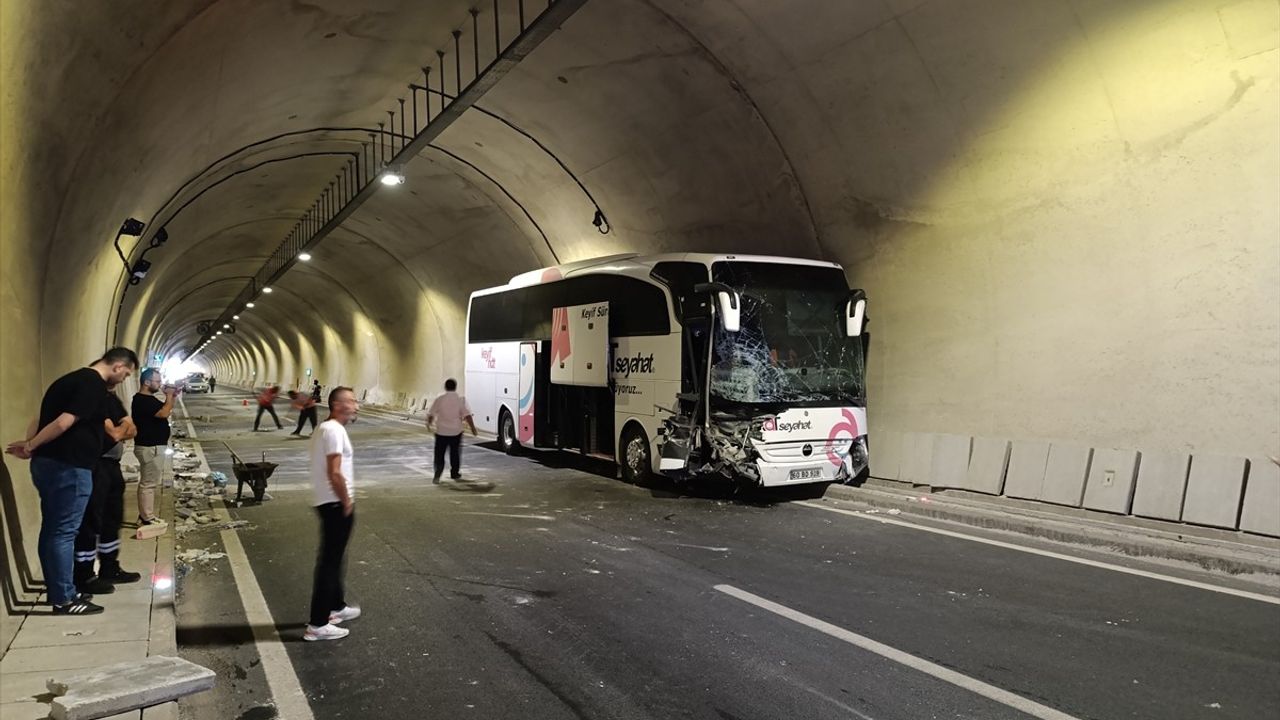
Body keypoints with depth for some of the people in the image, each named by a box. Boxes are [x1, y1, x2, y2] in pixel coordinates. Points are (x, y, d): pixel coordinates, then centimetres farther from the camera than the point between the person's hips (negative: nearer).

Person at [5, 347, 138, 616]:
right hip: (69, 467, -10)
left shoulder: (73, 379, 18)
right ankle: (64, 599, 3)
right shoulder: (94, 384, -14)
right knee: (63, 532, -3)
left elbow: (43, 418, 16)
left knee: (52, 529, 14)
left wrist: (30, 445, 5)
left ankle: (58, 590, 24)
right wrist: (31, 446, -9)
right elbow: (63, 423, -21)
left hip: (46, 463, 10)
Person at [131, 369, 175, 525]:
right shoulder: (142, 400, -19)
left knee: (149, 482, 15)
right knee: (148, 483, -5)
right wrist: (169, 396, -13)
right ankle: (147, 518, 0)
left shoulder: (148, 399, 13)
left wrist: (171, 397, 5)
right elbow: (164, 413, -28)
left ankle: (146, 514, 23)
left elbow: (165, 411, 20)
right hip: (150, 447, -11)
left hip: (153, 446, 11)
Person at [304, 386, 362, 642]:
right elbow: (334, 473, -25)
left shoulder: (325, 428, 14)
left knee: (333, 558, 21)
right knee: (329, 561, -5)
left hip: (329, 502, 11)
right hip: (335, 504, -11)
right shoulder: (334, 430, -18)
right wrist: (347, 502, -15)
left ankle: (336, 607, 36)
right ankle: (317, 624, 0)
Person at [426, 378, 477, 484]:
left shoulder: (439, 400, -4)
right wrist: (472, 427, -3)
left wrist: (429, 424, 22)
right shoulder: (460, 400, -6)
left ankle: (437, 475, -11)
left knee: (439, 454, 4)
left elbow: (430, 414, 3)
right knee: (455, 453, 17)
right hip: (456, 431, 0)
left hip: (441, 431, 0)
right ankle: (454, 473, 26)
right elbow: (467, 415, -12)